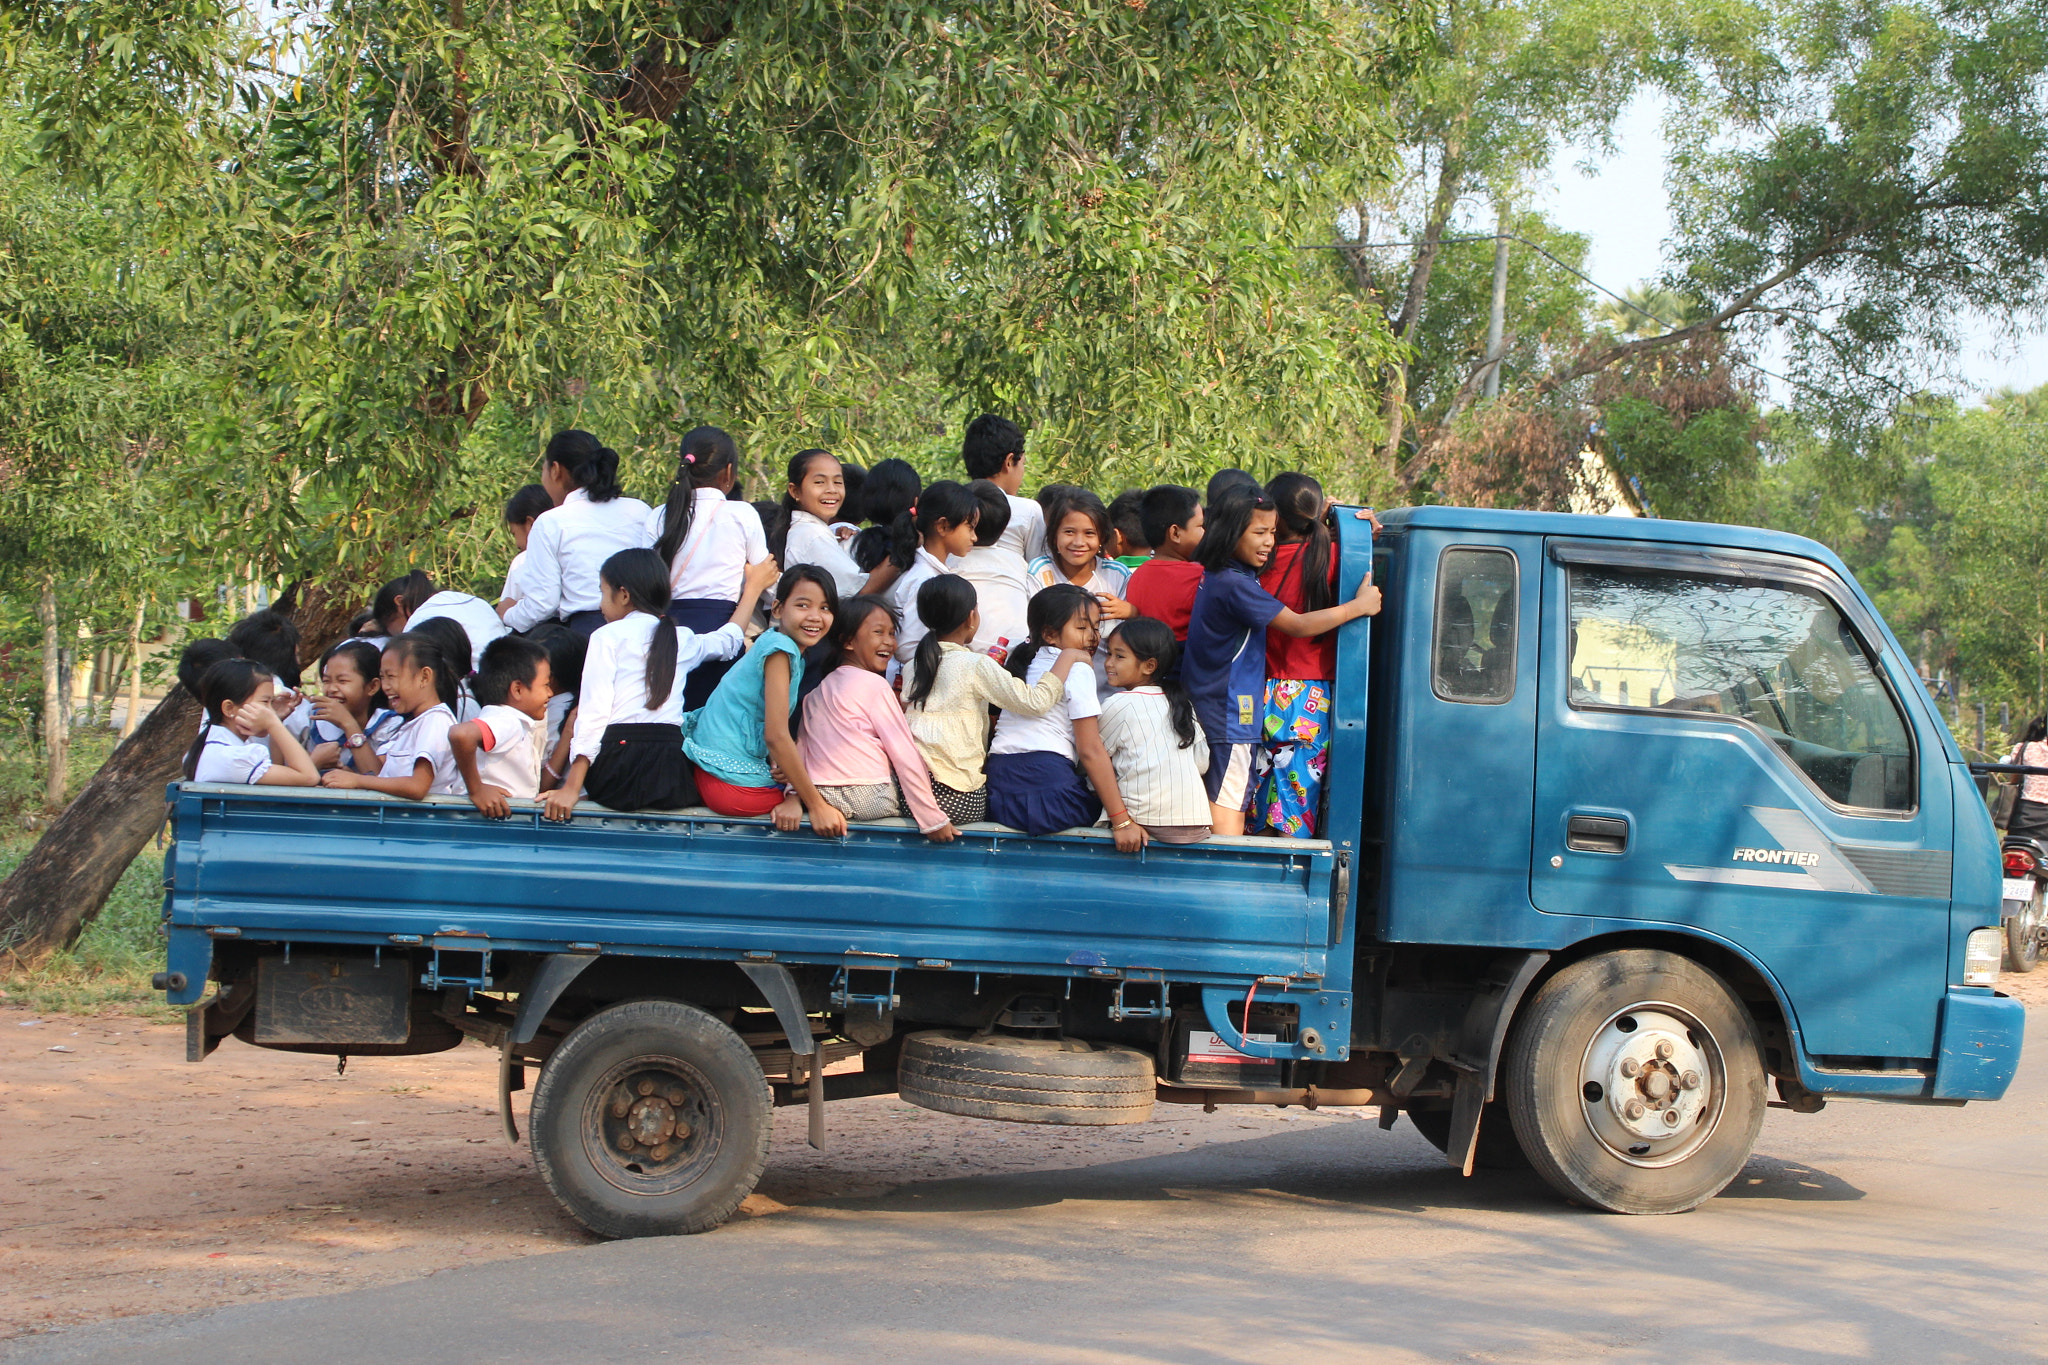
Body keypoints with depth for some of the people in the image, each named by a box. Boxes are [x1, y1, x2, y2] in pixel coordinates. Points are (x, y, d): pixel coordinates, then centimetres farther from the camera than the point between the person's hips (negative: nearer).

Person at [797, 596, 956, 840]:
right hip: (871, 799, -7)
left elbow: (801, 746, 9)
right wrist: (932, 820, -11)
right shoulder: (875, 685, -6)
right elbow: (904, 755, -10)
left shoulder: (816, 688, 15)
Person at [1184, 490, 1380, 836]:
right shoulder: (1235, 585, -18)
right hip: (1230, 716, -10)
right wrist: (1359, 606, -5)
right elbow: (1299, 625, -17)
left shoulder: (1212, 576, 10)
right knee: (1228, 810, -8)